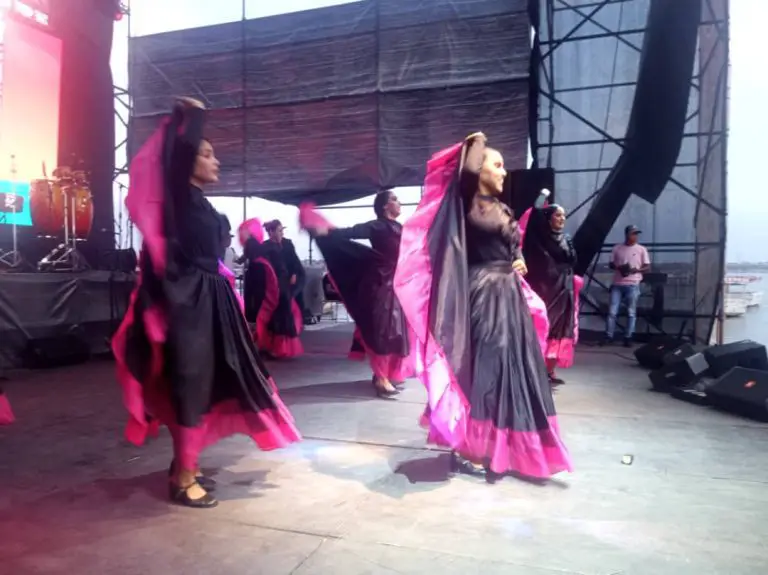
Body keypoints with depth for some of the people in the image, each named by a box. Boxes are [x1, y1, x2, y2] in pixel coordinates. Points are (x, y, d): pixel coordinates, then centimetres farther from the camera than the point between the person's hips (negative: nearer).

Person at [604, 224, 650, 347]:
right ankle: (608, 336, 4)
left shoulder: (641, 249, 4)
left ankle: (628, 338, 6)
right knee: (612, 311, -2)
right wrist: (618, 267, -11)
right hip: (617, 284, 1)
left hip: (633, 285, -1)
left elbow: (647, 267, 3)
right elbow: (611, 264, 10)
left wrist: (636, 270, -16)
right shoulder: (617, 248, 8)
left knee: (631, 313, 1)